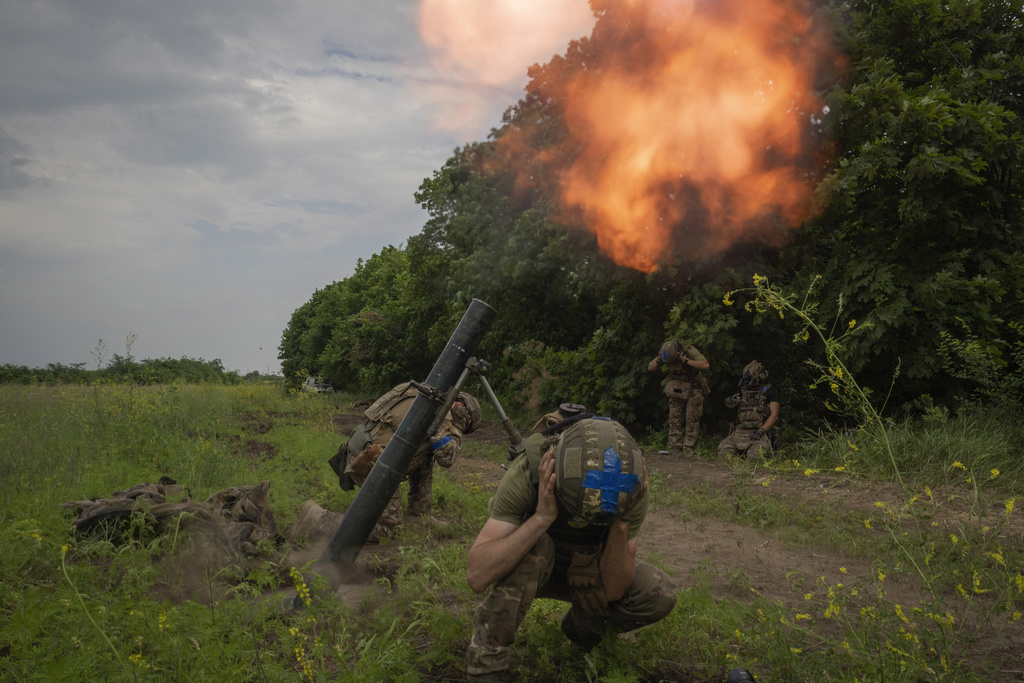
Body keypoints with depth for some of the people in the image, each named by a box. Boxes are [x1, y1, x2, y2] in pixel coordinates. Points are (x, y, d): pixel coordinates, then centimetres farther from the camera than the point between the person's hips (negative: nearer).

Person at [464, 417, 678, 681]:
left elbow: (614, 590, -24)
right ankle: (487, 658, -21)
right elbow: (477, 575, -42)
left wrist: (621, 524, -40)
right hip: (528, 570, -3)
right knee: (534, 545, -37)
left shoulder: (631, 490, -26)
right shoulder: (528, 472, -35)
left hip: (583, 574, 3)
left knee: (660, 596, -20)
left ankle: (582, 624, 10)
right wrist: (542, 517, -50)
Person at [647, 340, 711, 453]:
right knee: (674, 419, -3)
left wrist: (686, 360, -39)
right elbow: (650, 368, -5)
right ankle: (675, 448, 0)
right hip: (677, 390, 4)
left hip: (693, 390, -4)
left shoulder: (690, 351, -25)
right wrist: (659, 361, -25)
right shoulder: (666, 354, -12)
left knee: (692, 419, -8)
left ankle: (687, 448, -5)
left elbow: (706, 365, -37)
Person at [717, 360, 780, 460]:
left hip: (758, 433, -3)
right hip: (739, 432, 4)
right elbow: (730, 403, 4)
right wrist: (730, 402, -23)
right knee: (723, 451, -20)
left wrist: (761, 430, -15)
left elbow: (774, 415, -2)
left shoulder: (770, 391, 6)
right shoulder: (743, 390, 19)